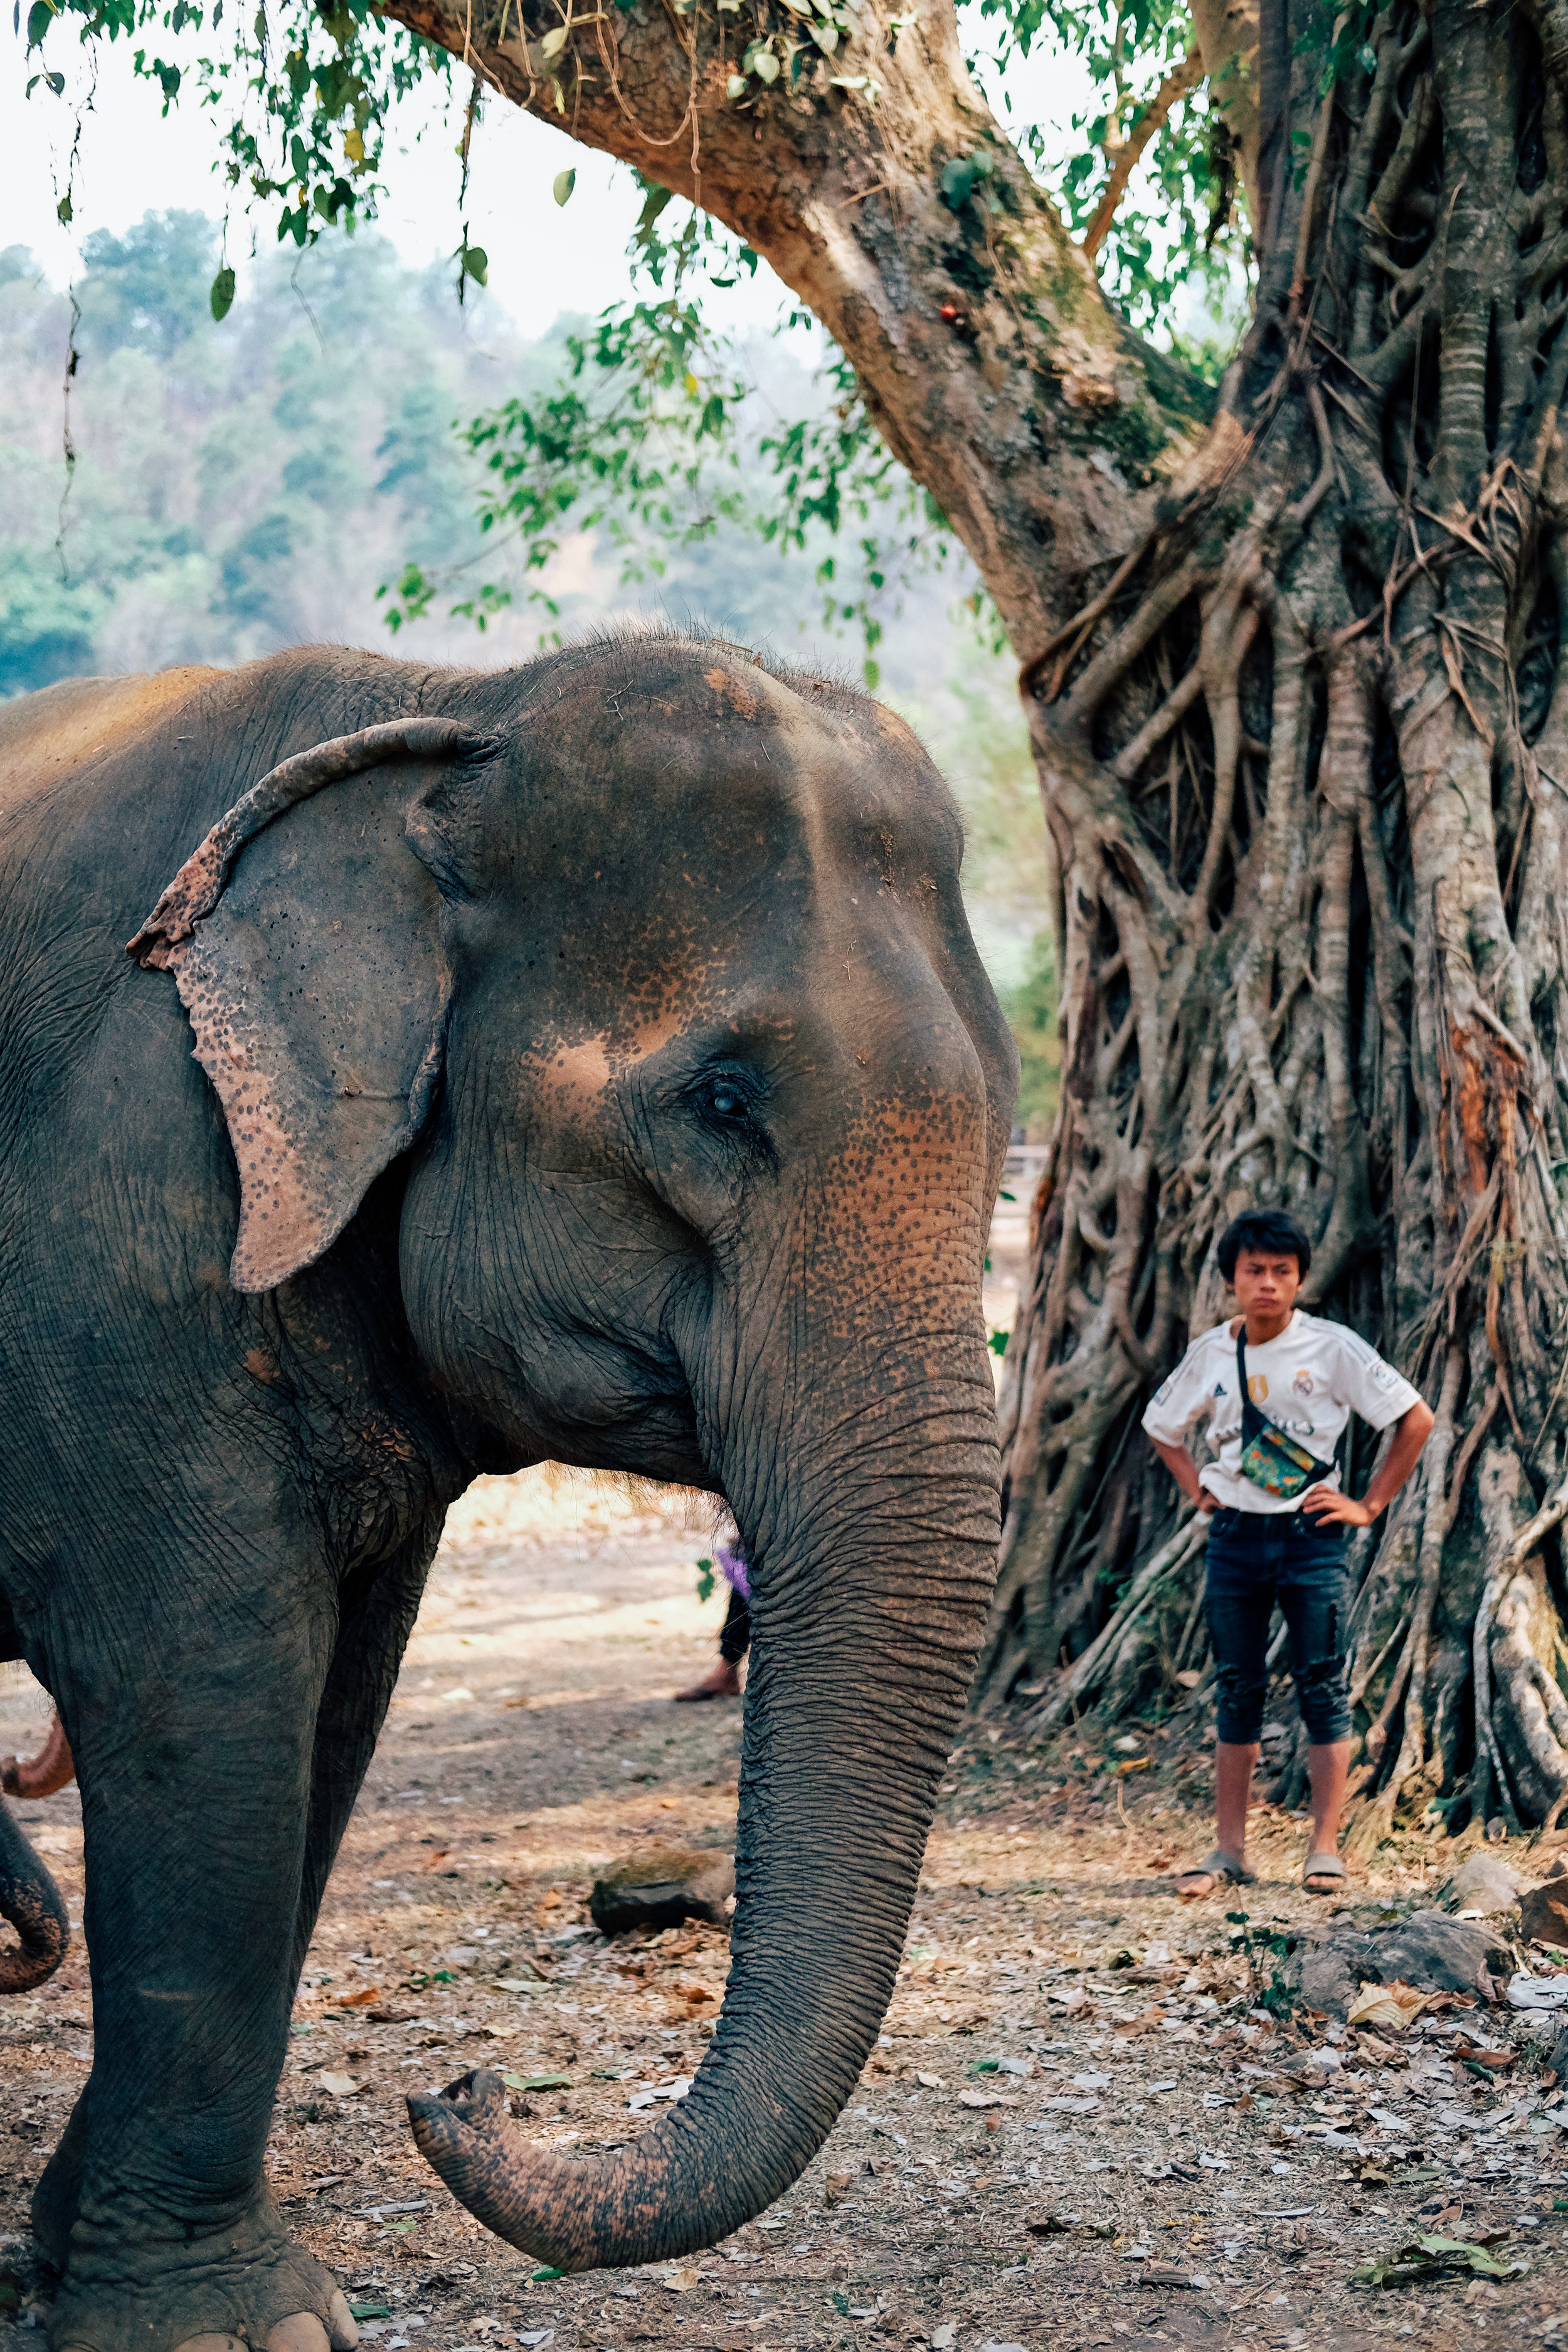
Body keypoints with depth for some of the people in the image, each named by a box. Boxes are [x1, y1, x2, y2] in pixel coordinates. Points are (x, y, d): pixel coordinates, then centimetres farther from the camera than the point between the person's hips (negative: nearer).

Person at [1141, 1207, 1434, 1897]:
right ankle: (1230, 1850, 10)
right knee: (1236, 1691, 6)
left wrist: (1370, 1505, -5)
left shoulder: (1331, 1348, -6)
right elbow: (1160, 1426, 23)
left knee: (1322, 1688, -2)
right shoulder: (1210, 1354, 4)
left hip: (1310, 1534, -3)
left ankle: (1325, 1847, 3)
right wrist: (1196, 1487, 10)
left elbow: (1416, 1419, -3)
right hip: (1234, 1536, 3)